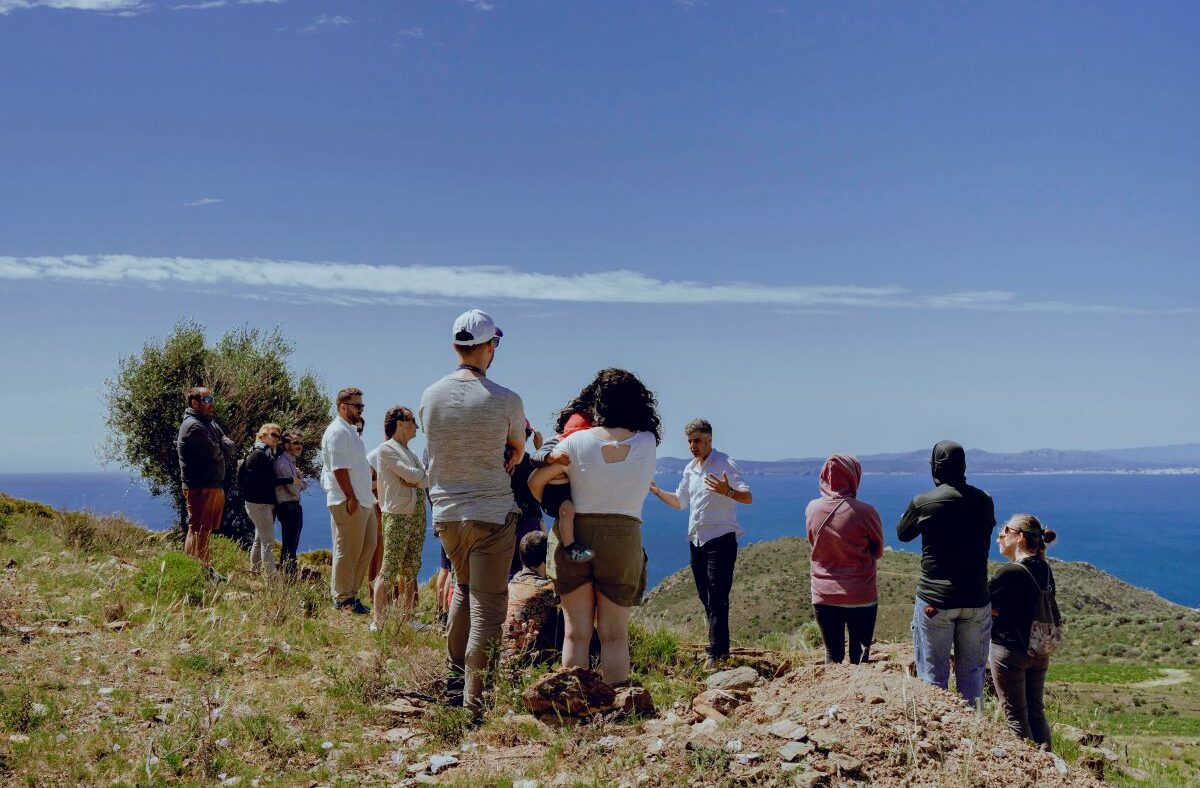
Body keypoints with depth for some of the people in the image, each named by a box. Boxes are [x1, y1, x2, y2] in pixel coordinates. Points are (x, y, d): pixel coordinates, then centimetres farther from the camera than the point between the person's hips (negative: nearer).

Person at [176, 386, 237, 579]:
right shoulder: (192, 425, -13)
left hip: (216, 486, 9)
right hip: (199, 488, -9)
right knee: (197, 531, -7)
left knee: (205, 530, 16)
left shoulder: (211, 424, 18)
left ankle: (206, 568, 23)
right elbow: (214, 452, -18)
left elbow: (231, 448, 8)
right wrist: (222, 449, 2)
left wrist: (218, 449, -10)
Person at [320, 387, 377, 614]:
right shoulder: (337, 431, -13)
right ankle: (343, 598, 4)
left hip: (363, 501, 10)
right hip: (348, 502, -10)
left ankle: (351, 593, 20)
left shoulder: (350, 431, 20)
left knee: (367, 546, 13)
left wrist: (369, 497, 21)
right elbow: (340, 468, -19)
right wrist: (351, 498, -21)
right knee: (347, 551, -4)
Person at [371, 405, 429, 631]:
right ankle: (378, 620, -9)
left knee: (411, 570, 7)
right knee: (389, 569, -10)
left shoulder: (409, 452, 21)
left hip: (418, 515, 8)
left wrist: (415, 480, -8)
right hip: (397, 515, -8)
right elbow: (412, 475, -15)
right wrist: (420, 477, 5)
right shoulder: (386, 449, -6)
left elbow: (427, 479, 10)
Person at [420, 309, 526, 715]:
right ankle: (475, 701, -1)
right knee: (488, 604, 0)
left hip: (445, 512, 5)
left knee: (465, 587, 25)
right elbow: (519, 451, 8)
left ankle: (455, 680, 29)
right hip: (492, 514, -5)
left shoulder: (430, 396, 0)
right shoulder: (505, 400, -11)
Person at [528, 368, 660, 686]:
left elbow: (535, 481, -1)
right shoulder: (647, 444, -4)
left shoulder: (577, 442, -8)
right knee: (615, 636, 6)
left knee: (576, 633, 6)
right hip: (623, 539, 1)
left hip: (574, 536, 0)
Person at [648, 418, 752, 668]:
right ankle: (720, 649, 18)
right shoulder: (690, 469, 14)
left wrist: (727, 491, -38)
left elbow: (748, 497, -19)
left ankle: (717, 652, -13)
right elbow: (679, 501, 25)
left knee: (717, 597, -12)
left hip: (720, 539, -8)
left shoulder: (725, 464, -10)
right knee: (705, 597, 10)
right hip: (697, 541, 8)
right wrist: (654, 489, 15)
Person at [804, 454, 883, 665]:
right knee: (859, 656, 10)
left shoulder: (812, 509, -5)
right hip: (861, 597, -3)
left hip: (824, 597, 3)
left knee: (832, 655, 13)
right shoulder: (865, 512, -15)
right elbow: (878, 552, 0)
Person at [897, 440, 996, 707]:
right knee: (972, 675, 13)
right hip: (976, 600, 3)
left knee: (933, 677, 5)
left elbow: (903, 533, 7)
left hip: (935, 600, -3)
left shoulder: (923, 502, -10)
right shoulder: (984, 501, 0)